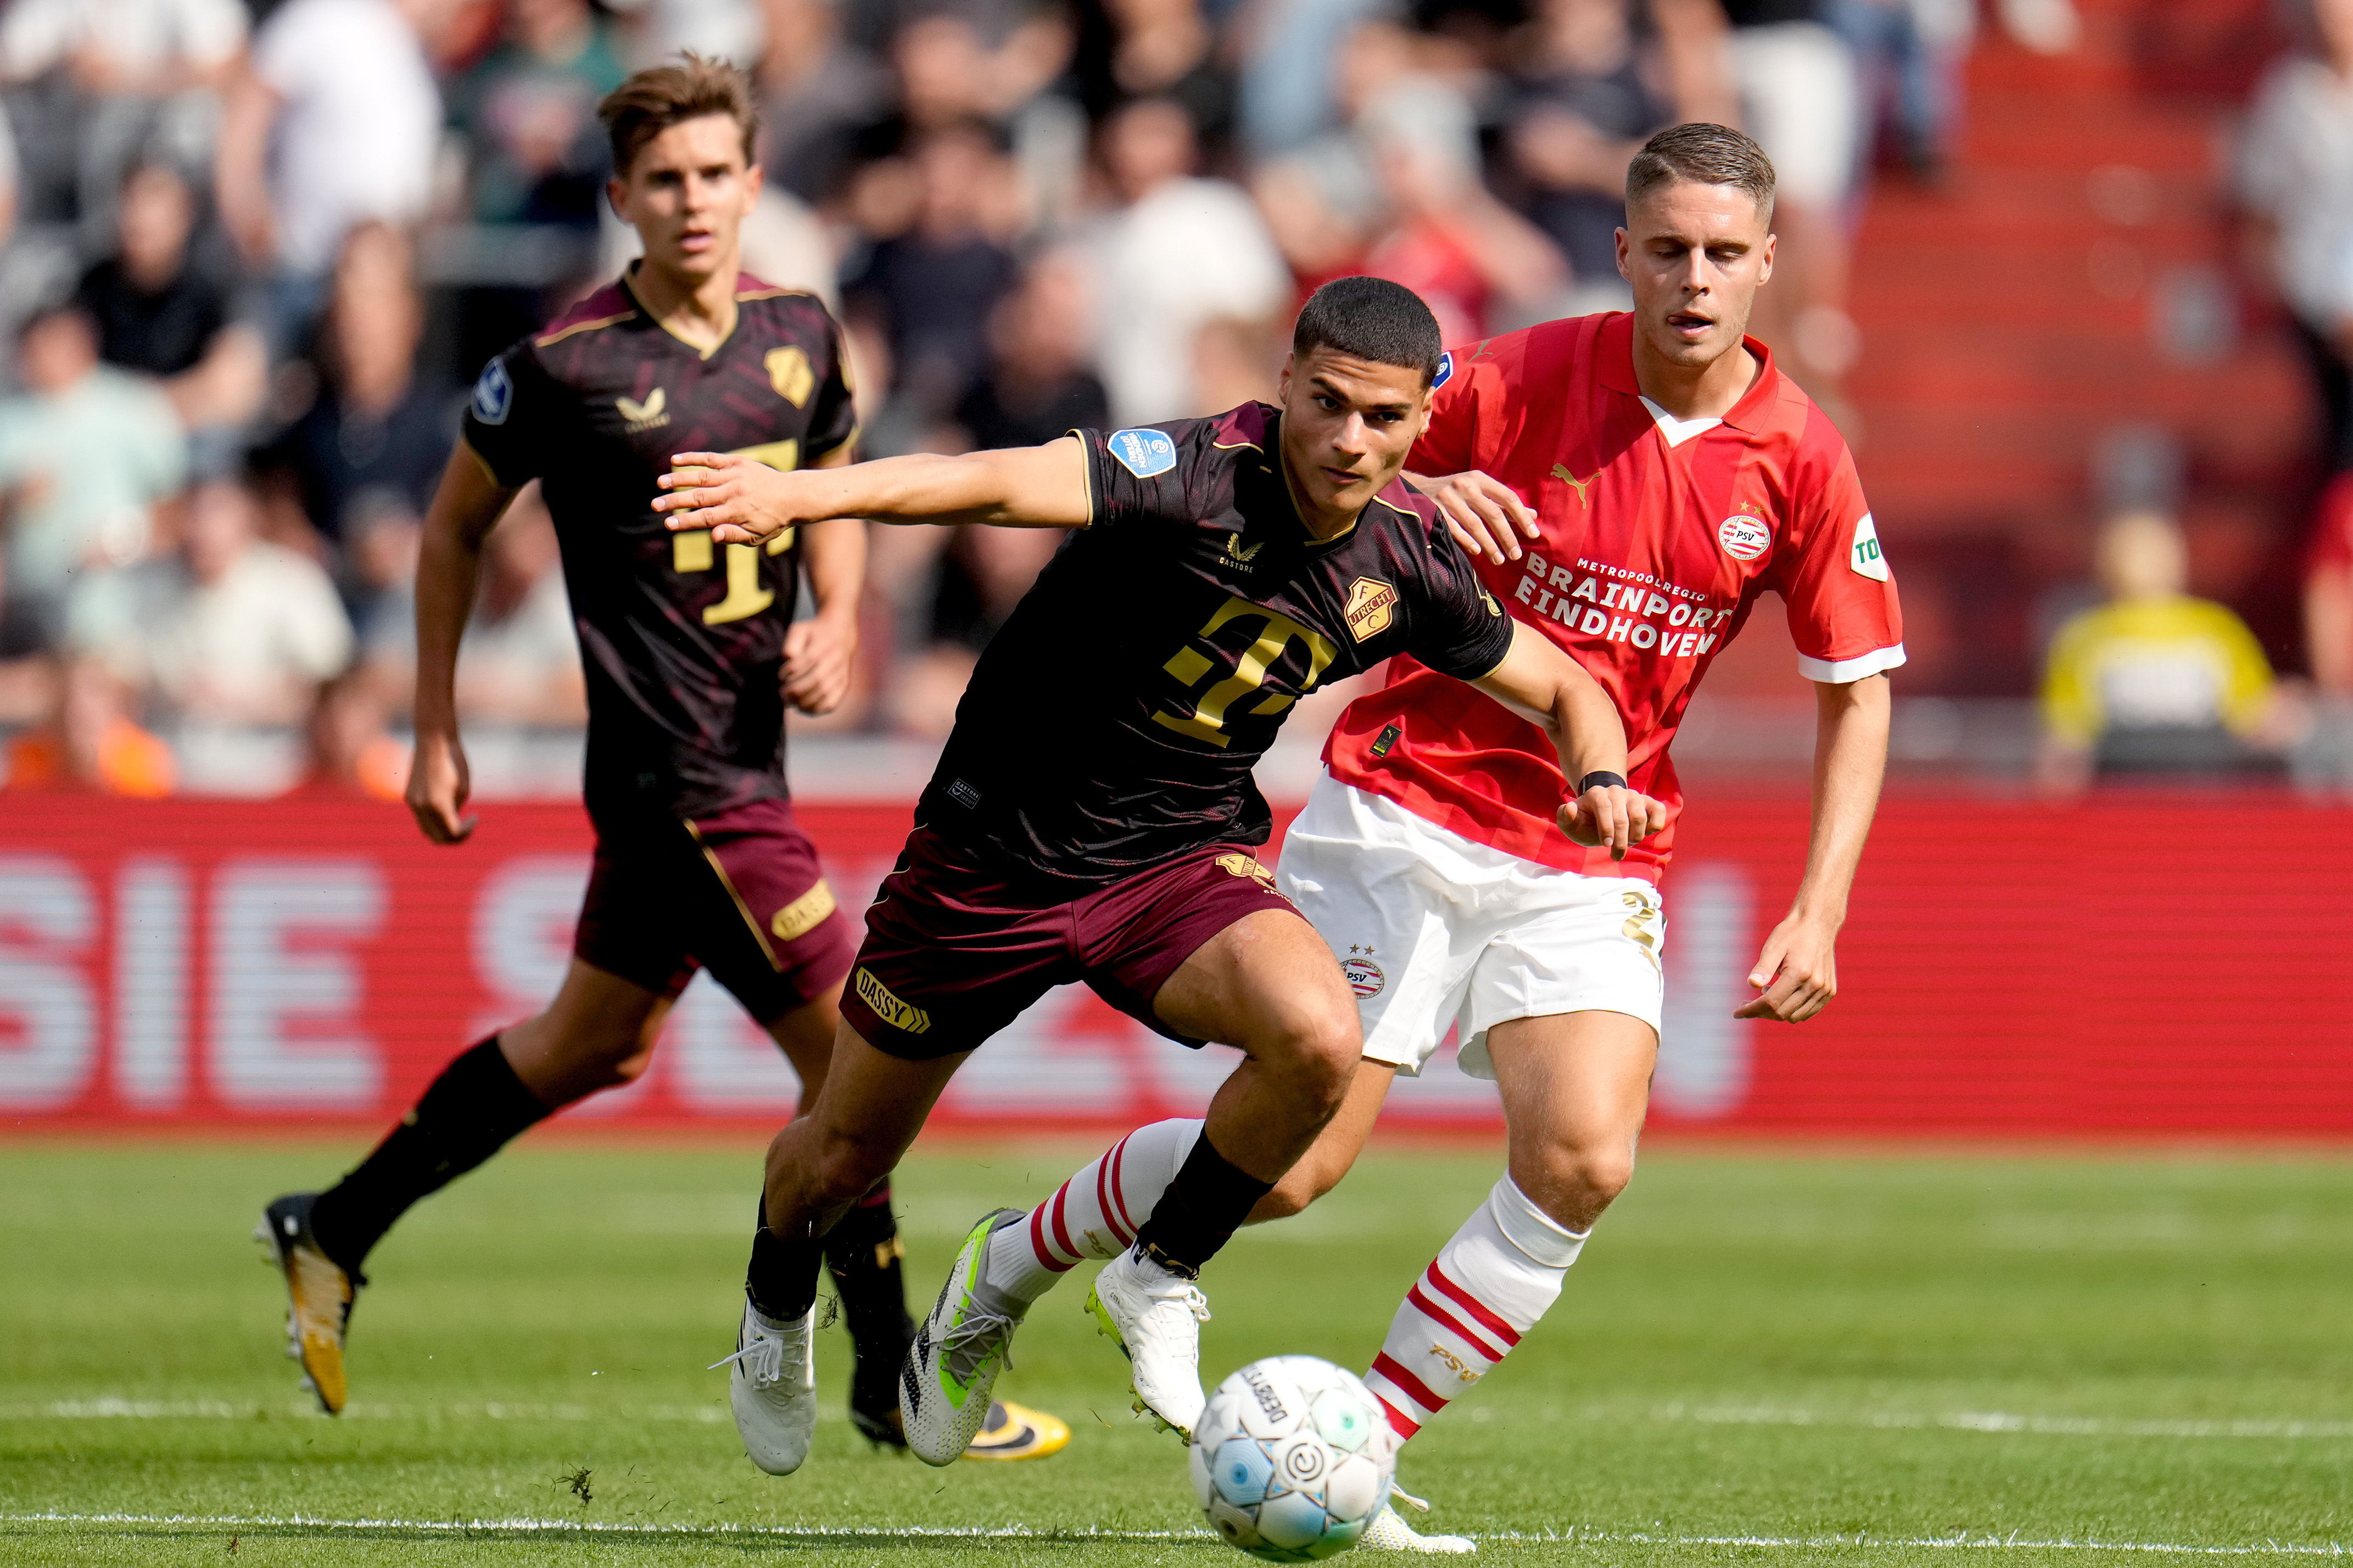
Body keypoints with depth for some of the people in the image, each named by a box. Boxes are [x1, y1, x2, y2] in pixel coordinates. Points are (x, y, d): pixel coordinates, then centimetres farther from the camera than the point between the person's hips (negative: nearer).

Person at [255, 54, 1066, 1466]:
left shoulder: (799, 334, 4)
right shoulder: (569, 366, -13)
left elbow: (834, 494, 21)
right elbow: (456, 527, 1)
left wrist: (836, 626, 1)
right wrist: (436, 734, 4)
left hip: (746, 752, 7)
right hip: (680, 773, -7)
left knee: (596, 1045, 20)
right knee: (853, 1051, -7)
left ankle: (338, 1230, 36)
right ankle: (900, 1386, 4)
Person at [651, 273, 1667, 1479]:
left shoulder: (1404, 561, -7)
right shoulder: (1202, 474, -26)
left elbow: (1562, 688, 10)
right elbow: (1006, 482, -43)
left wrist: (1600, 778, -13)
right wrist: (802, 495, -58)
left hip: (1179, 861, 3)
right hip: (997, 850, -3)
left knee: (1318, 1039, -28)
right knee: (844, 1155, 12)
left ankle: (1161, 1277, -3)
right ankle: (777, 1309, 48)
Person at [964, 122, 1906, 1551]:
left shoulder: (1800, 460, -4)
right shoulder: (1523, 380, -10)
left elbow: (1859, 689, 5)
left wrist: (1819, 913, -5)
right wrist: (1416, 496, -23)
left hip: (1593, 860, 2)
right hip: (1406, 808, -2)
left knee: (1586, 1161, -21)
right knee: (1286, 1165, -8)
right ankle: (1013, 1266, 22)